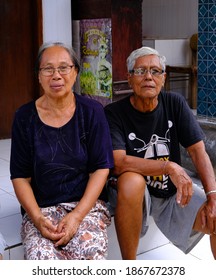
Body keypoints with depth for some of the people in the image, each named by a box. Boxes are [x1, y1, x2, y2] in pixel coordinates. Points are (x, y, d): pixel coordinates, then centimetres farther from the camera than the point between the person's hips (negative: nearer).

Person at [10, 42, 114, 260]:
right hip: (40, 208, 1)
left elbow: (101, 168, -3)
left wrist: (77, 215, -14)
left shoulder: (92, 111, 0)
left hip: (86, 203, 0)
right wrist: (37, 219, -12)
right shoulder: (25, 117, 2)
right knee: (41, 258, -28)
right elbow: (20, 176, 3)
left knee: (90, 254, -29)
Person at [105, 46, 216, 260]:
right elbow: (118, 163, -24)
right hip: (133, 193, -3)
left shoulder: (175, 103, -2)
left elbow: (198, 151, -6)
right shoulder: (114, 113, -12)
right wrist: (170, 166, -29)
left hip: (172, 192, 3)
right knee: (132, 180, -36)